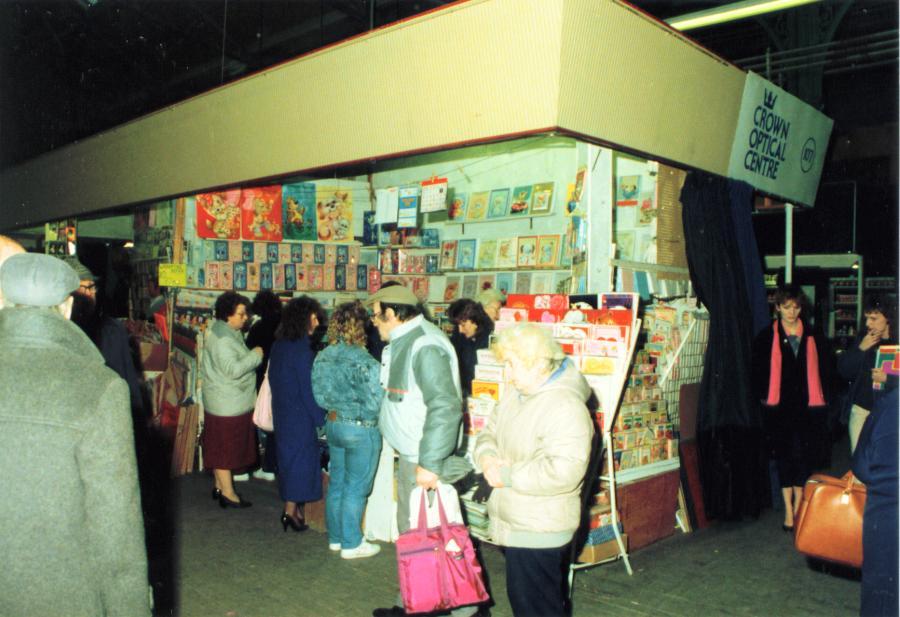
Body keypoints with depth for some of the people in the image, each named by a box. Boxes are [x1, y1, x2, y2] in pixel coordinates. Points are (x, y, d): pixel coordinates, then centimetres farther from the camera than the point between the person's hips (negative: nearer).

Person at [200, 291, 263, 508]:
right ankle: (227, 493, 8)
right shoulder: (221, 339, -22)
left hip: (232, 402, 10)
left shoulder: (229, 333, 10)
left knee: (220, 447, 18)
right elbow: (233, 369, -28)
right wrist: (255, 355, -19)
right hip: (226, 403, -10)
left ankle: (220, 486, 29)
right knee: (225, 448, 0)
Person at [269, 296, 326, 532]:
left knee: (288, 455, 15)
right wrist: (321, 418, -13)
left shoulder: (279, 344, 7)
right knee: (300, 456, 0)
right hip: (299, 414, -8)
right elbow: (308, 388, -19)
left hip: (282, 410, 8)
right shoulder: (301, 348, -19)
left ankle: (292, 504, 25)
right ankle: (291, 510, 5)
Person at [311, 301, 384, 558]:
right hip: (361, 430, -7)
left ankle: (336, 537, 31)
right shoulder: (364, 362, -23)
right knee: (356, 488, 6)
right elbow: (374, 404, -20)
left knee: (336, 483, 18)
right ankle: (351, 544, 17)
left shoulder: (322, 357, -1)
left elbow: (319, 394, 6)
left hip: (333, 424, 7)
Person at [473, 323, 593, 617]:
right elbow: (489, 432, 15)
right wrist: (488, 457, -8)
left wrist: (507, 476, -22)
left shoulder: (567, 407, -24)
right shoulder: (515, 393, 6)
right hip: (514, 523, 9)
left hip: (539, 531, -9)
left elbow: (563, 472, -32)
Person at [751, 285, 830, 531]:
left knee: (804, 454, 2)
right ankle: (789, 509, 9)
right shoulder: (766, 337, 1)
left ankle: (798, 508, 13)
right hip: (778, 407, -2)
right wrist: (763, 396, -5)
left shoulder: (812, 337, 8)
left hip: (805, 406, 2)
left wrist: (820, 399, 3)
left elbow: (821, 370, 11)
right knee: (784, 455, 3)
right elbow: (758, 370, 2)